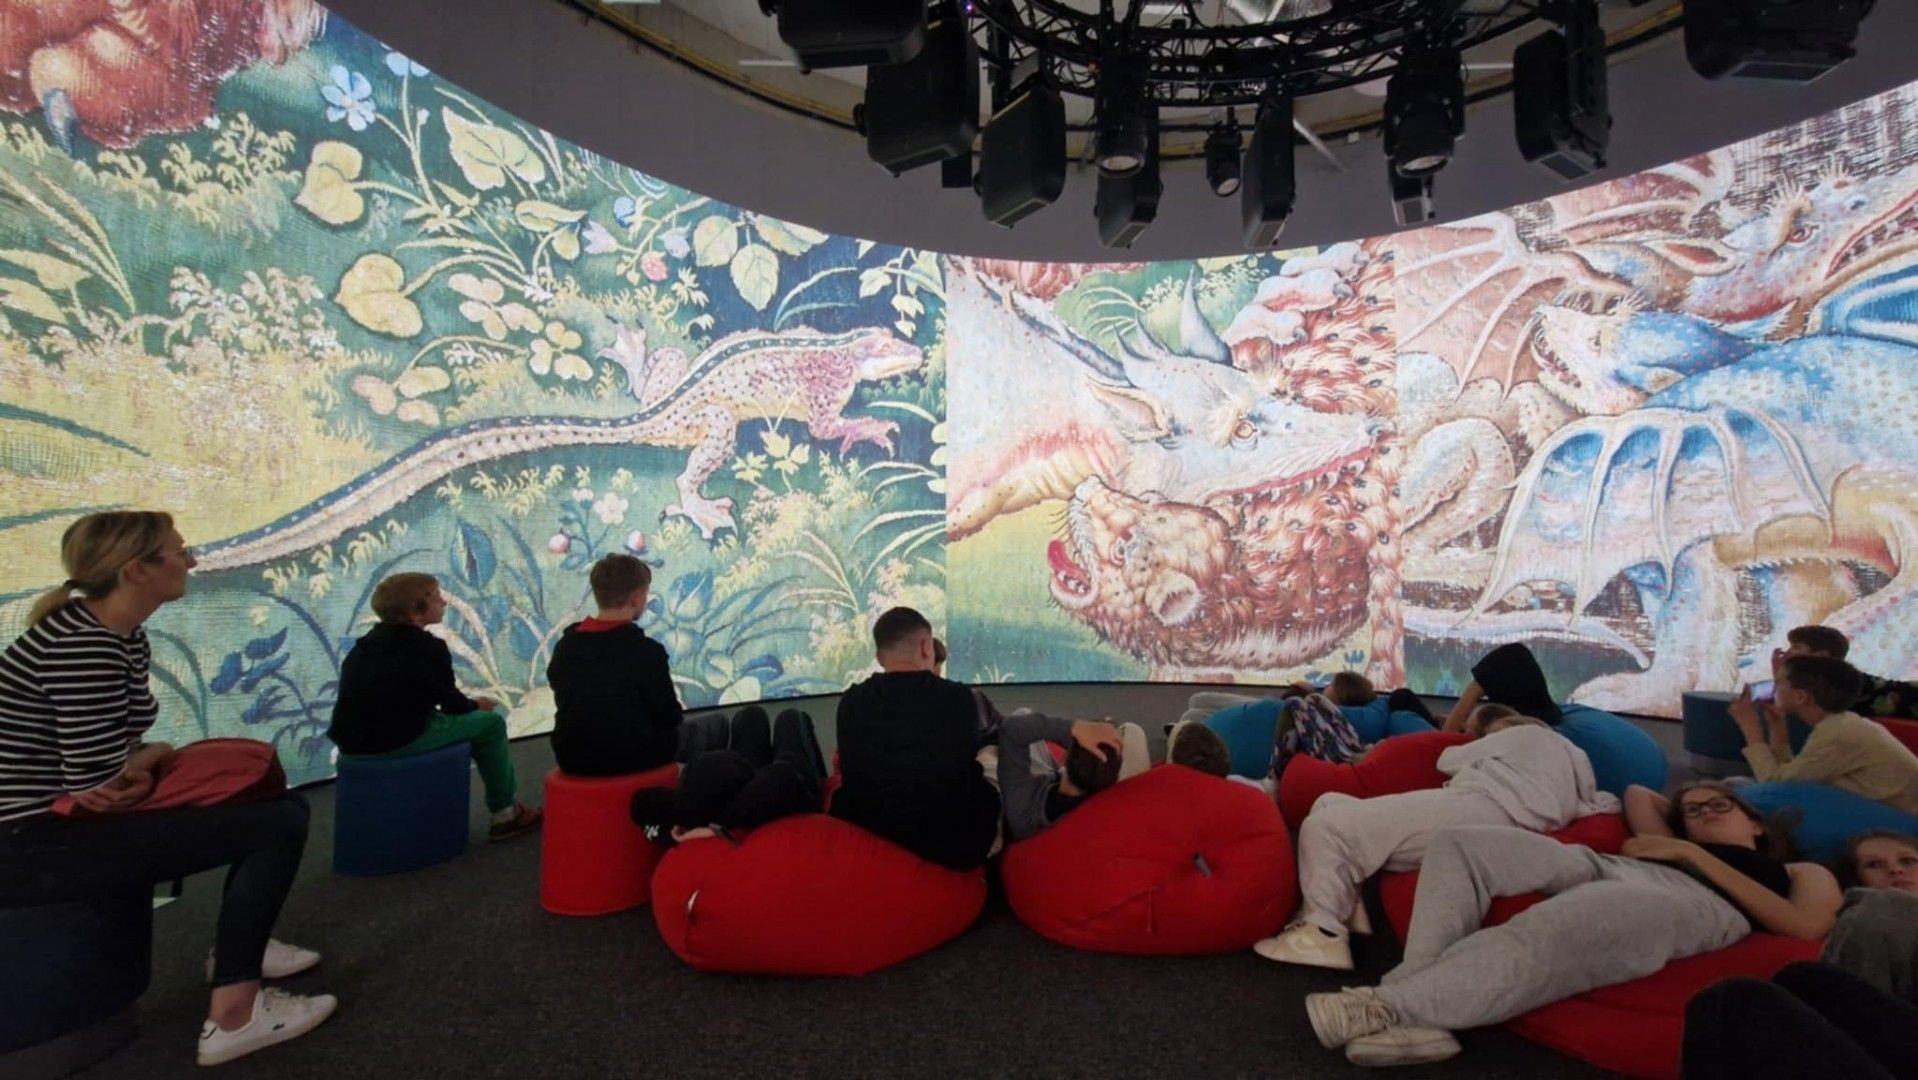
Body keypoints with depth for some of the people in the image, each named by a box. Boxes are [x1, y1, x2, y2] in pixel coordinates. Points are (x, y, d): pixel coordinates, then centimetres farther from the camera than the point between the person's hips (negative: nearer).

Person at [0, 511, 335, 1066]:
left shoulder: (122, 632, 6)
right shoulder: (84, 646, -24)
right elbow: (95, 782, -23)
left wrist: (141, 767, -10)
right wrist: (156, 755, -3)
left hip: (64, 819, 10)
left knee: (273, 799, 14)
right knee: (279, 825, -16)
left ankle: (237, 944, 27)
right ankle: (232, 1015, -8)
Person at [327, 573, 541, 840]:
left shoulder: (367, 642, 14)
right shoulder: (428, 648, -11)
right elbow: (451, 703, -5)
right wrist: (475, 704, 17)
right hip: (396, 740, -9)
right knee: (491, 722, 4)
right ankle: (506, 812, 12)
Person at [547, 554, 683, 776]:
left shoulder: (565, 645, -1)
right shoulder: (646, 650, -19)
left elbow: (565, 700, 13)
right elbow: (670, 716, -11)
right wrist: (675, 714, 13)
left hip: (572, 758, 6)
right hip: (630, 757, -6)